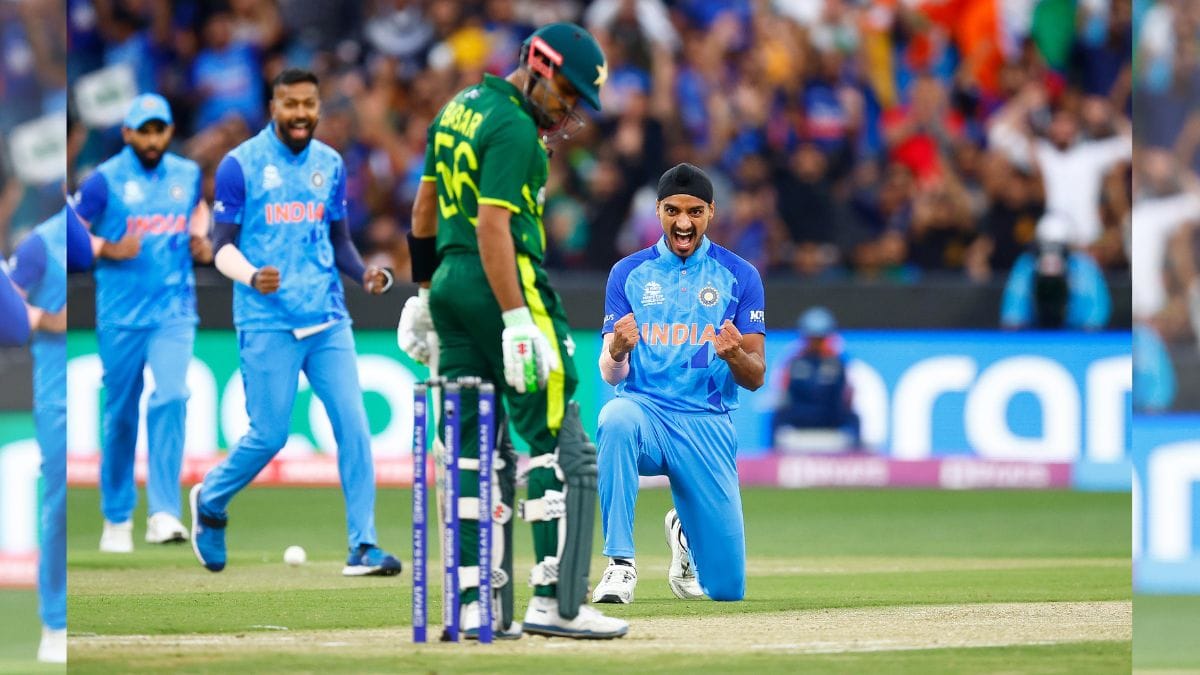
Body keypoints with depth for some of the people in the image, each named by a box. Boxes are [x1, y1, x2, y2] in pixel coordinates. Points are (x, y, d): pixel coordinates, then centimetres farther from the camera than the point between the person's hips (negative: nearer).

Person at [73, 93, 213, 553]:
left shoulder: (188, 174, 7)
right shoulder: (104, 181, -6)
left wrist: (200, 239, 5)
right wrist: (108, 250, -19)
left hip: (174, 311, 2)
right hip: (121, 315, -2)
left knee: (171, 398, -17)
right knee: (120, 414, 5)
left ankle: (164, 514, -19)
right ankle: (117, 518, 18)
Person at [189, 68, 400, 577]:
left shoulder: (330, 166, 10)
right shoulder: (240, 165, -4)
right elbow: (222, 247, -4)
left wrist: (365, 275, -4)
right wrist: (251, 276, -25)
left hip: (328, 320, 4)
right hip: (267, 323, -4)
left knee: (353, 425, -6)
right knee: (269, 435, -2)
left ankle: (363, 546, -1)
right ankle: (210, 500, 27)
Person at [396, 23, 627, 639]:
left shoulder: (459, 108, 15)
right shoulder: (514, 129, -14)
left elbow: (425, 207, 21)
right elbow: (494, 227, -21)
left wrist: (425, 292, 27)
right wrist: (517, 322, -25)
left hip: (449, 283, 9)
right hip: (503, 287, -9)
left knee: (471, 448, 8)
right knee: (559, 443, -6)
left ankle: (473, 604, 5)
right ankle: (556, 602, -11)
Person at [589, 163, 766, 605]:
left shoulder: (739, 276, 4)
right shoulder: (629, 273, 6)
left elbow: (756, 378, 1)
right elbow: (610, 374, 1)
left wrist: (734, 355, -23)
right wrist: (617, 351, -24)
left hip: (708, 424, 1)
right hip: (645, 412, -1)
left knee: (726, 587, -3)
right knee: (616, 419, -40)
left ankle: (685, 533, 35)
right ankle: (620, 564, -31)